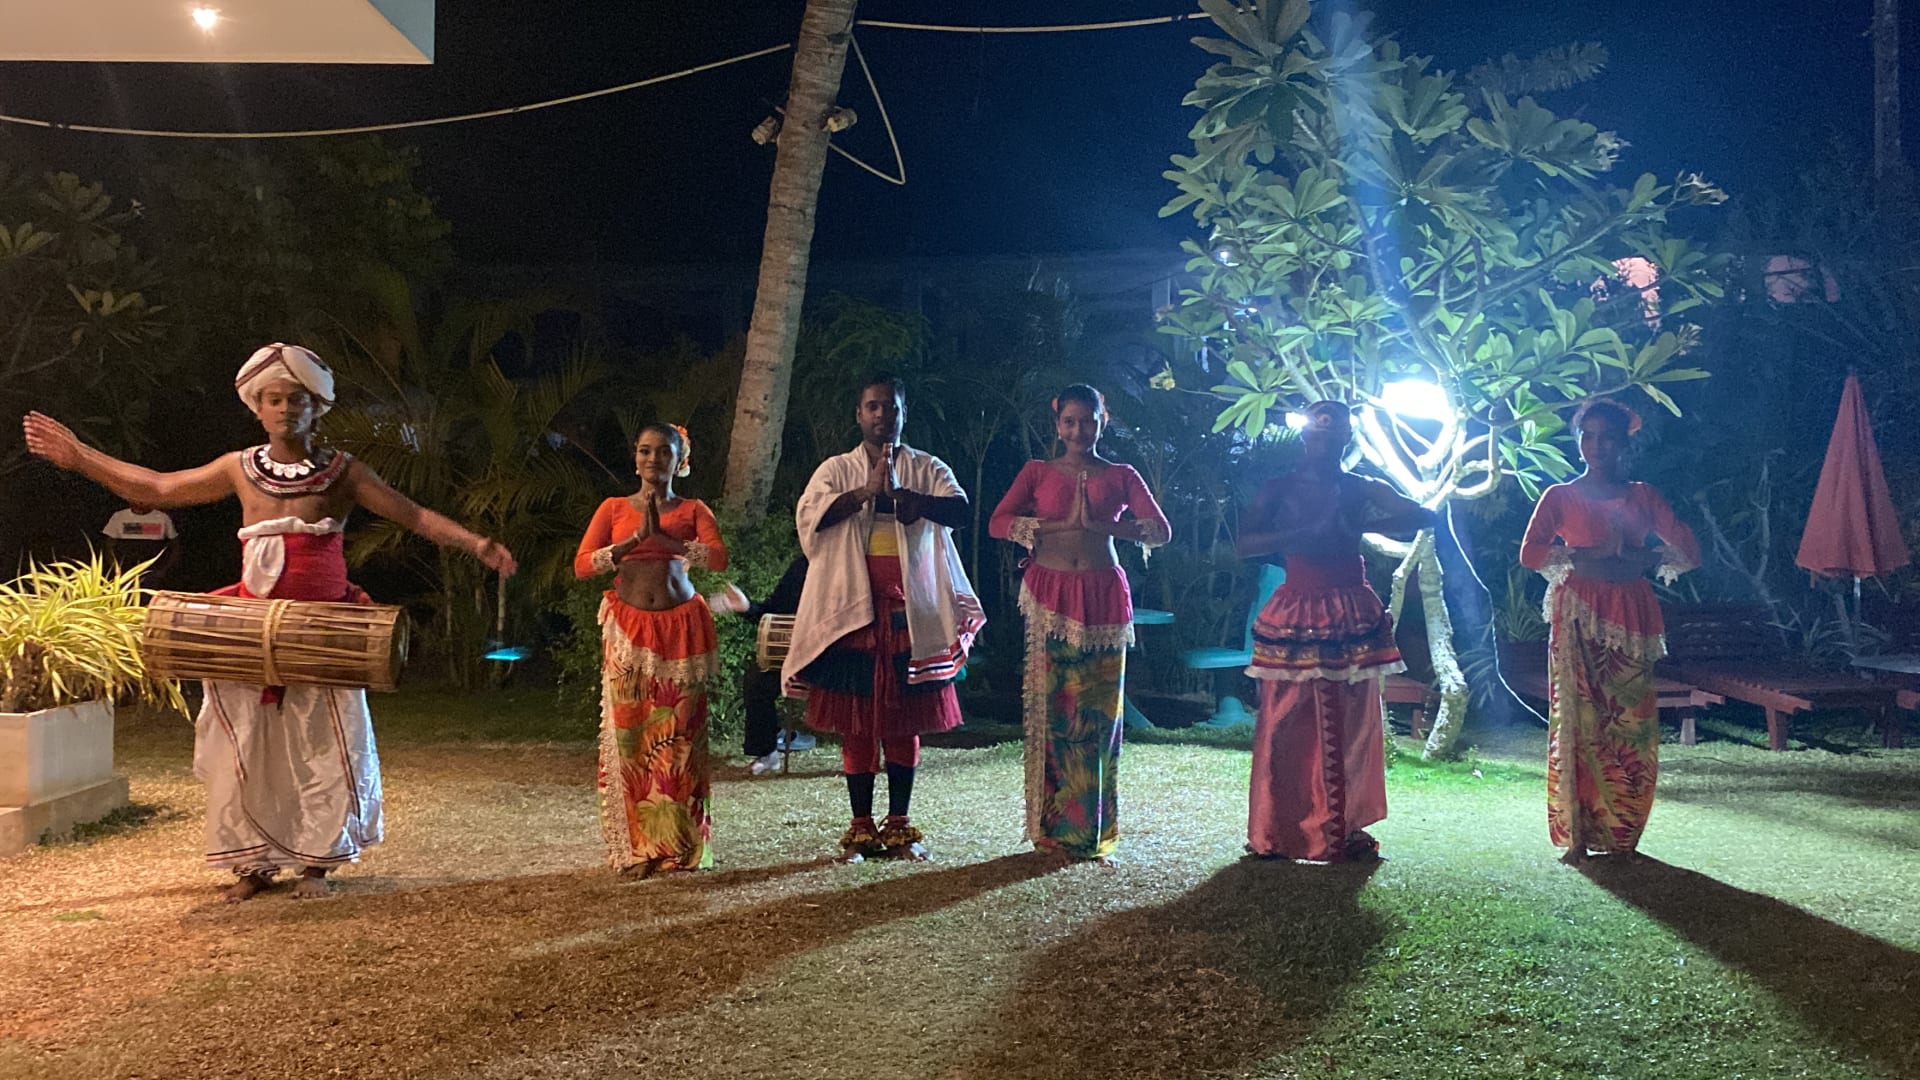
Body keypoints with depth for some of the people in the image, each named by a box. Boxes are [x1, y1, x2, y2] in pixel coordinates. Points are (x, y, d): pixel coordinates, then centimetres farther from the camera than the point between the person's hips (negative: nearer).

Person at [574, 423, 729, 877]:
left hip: (682, 625, 0)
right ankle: (633, 847, 4)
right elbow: (581, 564, -3)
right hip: (628, 628, 1)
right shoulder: (614, 508, 9)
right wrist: (636, 538, -12)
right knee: (627, 733, -3)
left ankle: (680, 845, 7)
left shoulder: (693, 510, 7)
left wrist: (661, 536, -18)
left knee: (678, 735, -1)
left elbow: (718, 558, -11)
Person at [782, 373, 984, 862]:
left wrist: (900, 492, -25)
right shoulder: (837, 469, 9)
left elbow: (959, 510, -9)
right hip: (853, 604, 0)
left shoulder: (928, 468, 9)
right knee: (856, 719, 2)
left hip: (910, 607, 1)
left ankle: (899, 822, 15)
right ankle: (861, 825, 10)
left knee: (904, 717, 5)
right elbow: (808, 514, -10)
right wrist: (866, 491, -21)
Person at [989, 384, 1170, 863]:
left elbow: (1160, 530, -1)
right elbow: (998, 523, -4)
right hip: (1050, 597, -1)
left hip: (1103, 598, 1)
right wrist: (1058, 524, -13)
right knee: (1050, 709, -3)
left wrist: (1102, 526, -15)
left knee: (1099, 714, 1)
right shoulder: (1037, 472, 9)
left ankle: (1093, 831, 11)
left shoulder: (1121, 476, 10)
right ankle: (1052, 828, 6)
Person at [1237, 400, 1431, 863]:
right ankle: (1276, 832, 6)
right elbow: (1246, 543, -5)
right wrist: (1301, 535, -19)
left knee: (1351, 727, 2)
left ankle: (1344, 829, 11)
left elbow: (1421, 516, -1)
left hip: (1351, 615, 1)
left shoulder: (1361, 490, 9)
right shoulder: (1279, 490, 7)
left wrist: (1359, 526, -13)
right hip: (1294, 614, -1)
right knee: (1284, 725, -2)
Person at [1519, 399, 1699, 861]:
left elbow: (1689, 548, 6)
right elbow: (1530, 552, -6)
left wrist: (1642, 560, -9)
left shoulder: (1641, 496, 14)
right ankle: (1576, 833, -2)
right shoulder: (1560, 495, 7)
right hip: (1578, 616, -2)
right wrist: (1581, 559, -16)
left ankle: (1621, 835, 8)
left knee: (1632, 723, -1)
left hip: (1630, 615, 3)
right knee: (1578, 718, -6)